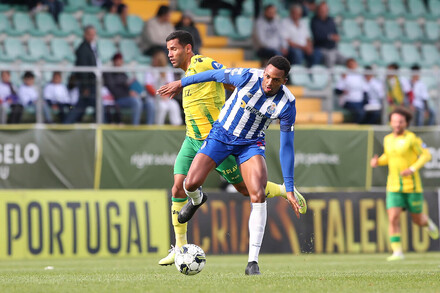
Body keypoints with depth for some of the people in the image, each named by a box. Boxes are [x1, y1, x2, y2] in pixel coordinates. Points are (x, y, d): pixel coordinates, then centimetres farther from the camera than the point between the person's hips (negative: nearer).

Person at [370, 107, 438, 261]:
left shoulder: (411, 138, -10)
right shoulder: (388, 139, 6)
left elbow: (426, 155, -8)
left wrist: (412, 169, -21)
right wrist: (377, 161, 3)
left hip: (412, 186, -3)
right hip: (394, 187, 3)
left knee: (417, 220, 9)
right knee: (393, 218, -14)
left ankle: (427, 223, 46)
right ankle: (397, 252, -10)